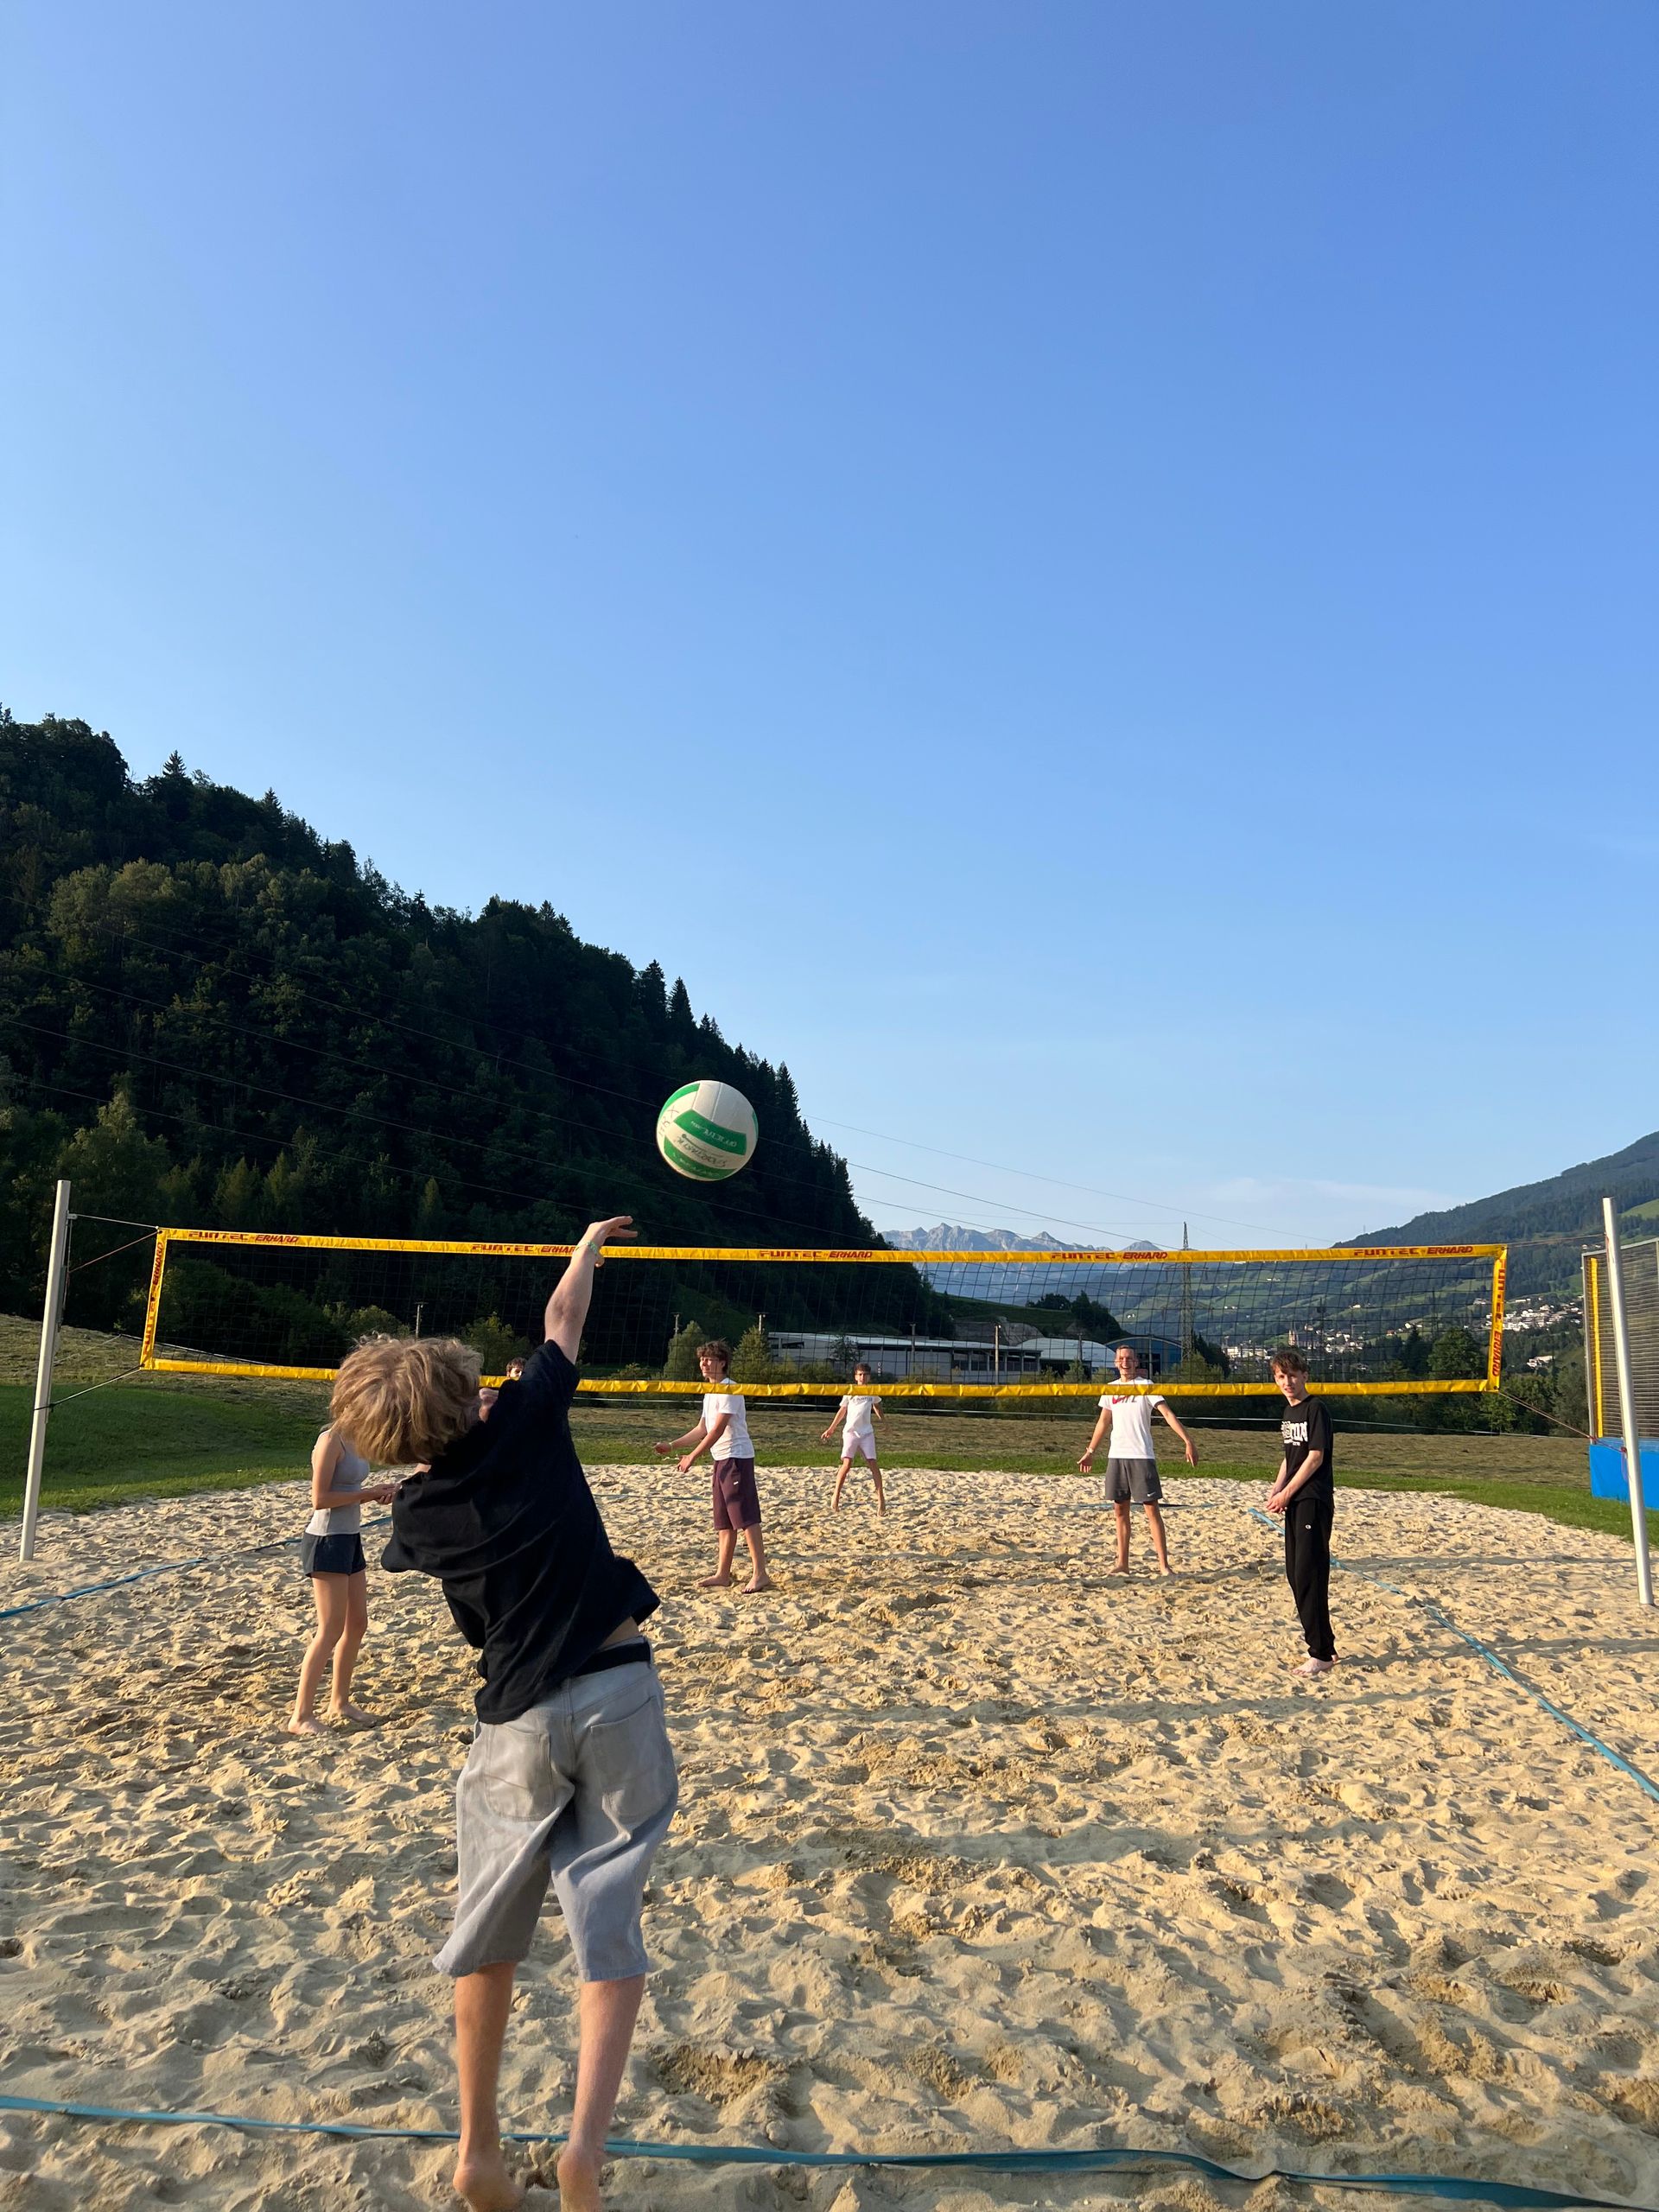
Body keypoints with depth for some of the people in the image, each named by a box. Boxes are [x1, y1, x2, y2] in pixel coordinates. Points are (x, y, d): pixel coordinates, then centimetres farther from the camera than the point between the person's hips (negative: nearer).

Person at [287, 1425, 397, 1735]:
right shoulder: (331, 1440, -18)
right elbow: (320, 1499, -20)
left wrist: (376, 1492, 1)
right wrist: (368, 1493, -17)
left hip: (350, 1539, 9)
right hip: (327, 1541, -9)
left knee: (357, 1623, 14)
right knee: (331, 1630, -6)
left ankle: (339, 1702, 28)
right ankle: (300, 1716, 2)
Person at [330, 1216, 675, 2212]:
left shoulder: (419, 1514, 1)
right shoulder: (526, 1426, -5)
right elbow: (564, 1326, 10)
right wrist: (589, 1244, 26)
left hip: (517, 1722, 1)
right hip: (619, 1694, -1)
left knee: (490, 1936, 19)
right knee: (609, 1929, 6)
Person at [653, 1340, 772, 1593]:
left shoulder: (729, 1390, -13)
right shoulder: (711, 1392, 17)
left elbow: (718, 1430, -18)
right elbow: (702, 1430, 22)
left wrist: (693, 1456, -15)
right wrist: (671, 1445, 18)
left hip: (737, 1457, -10)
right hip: (721, 1459, 10)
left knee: (746, 1517, -11)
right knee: (723, 1521, 11)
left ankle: (760, 1574, -12)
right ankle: (723, 1574, 16)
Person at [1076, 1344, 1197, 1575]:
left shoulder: (1146, 1386, -3)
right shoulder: (1111, 1389, 11)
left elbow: (1167, 1413, -11)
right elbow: (1103, 1421, 21)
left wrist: (1187, 1441, -21)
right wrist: (1091, 1451, 22)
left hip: (1142, 1456, -5)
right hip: (1116, 1455, 5)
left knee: (1151, 1509, -6)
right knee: (1120, 1509, 8)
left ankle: (1163, 1565, -3)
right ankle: (1122, 1563, 16)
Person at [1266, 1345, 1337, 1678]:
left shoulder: (1316, 1409, -11)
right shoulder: (1288, 1412, 15)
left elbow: (1315, 1457, -15)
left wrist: (1287, 1493, -13)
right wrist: (1276, 1489, 6)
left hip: (1314, 1500, -9)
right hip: (1294, 1501, 9)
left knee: (1309, 1575, -9)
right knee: (1295, 1574, 11)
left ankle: (1322, 1653, -4)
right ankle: (1319, 1642, 22)